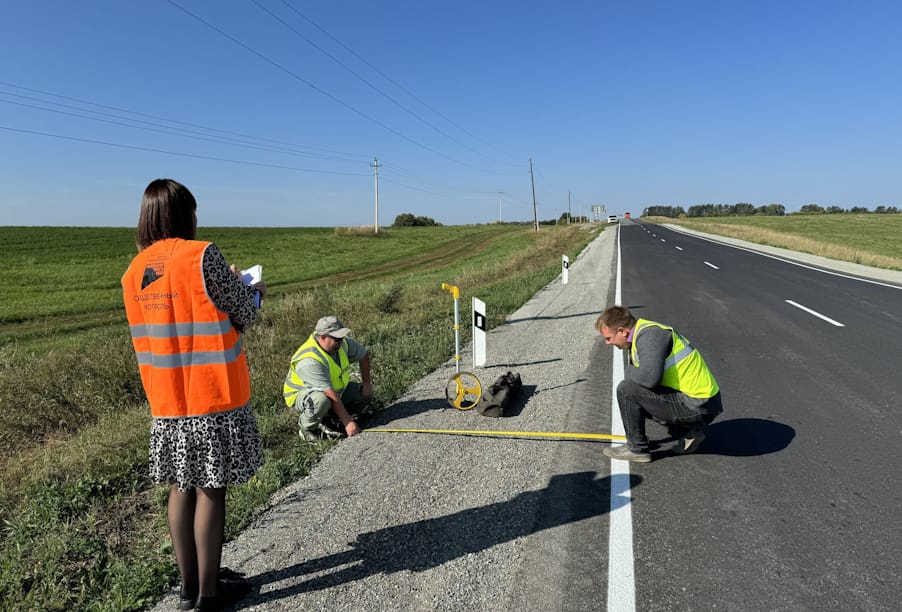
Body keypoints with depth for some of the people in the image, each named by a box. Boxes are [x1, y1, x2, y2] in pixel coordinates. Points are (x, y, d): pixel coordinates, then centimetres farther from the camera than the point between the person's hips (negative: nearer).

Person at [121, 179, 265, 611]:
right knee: (210, 490, 5)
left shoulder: (134, 271, 7)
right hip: (213, 399, -6)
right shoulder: (201, 255, -15)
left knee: (182, 488, 16)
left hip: (166, 402, 7)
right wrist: (250, 291, 12)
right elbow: (244, 316, -9)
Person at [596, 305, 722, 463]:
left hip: (697, 407, -10)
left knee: (626, 389, -14)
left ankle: (636, 449, 0)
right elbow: (644, 377, 21)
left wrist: (630, 372, -10)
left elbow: (650, 377, -30)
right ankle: (688, 431, 16)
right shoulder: (642, 333, 12)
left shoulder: (650, 334, -18)